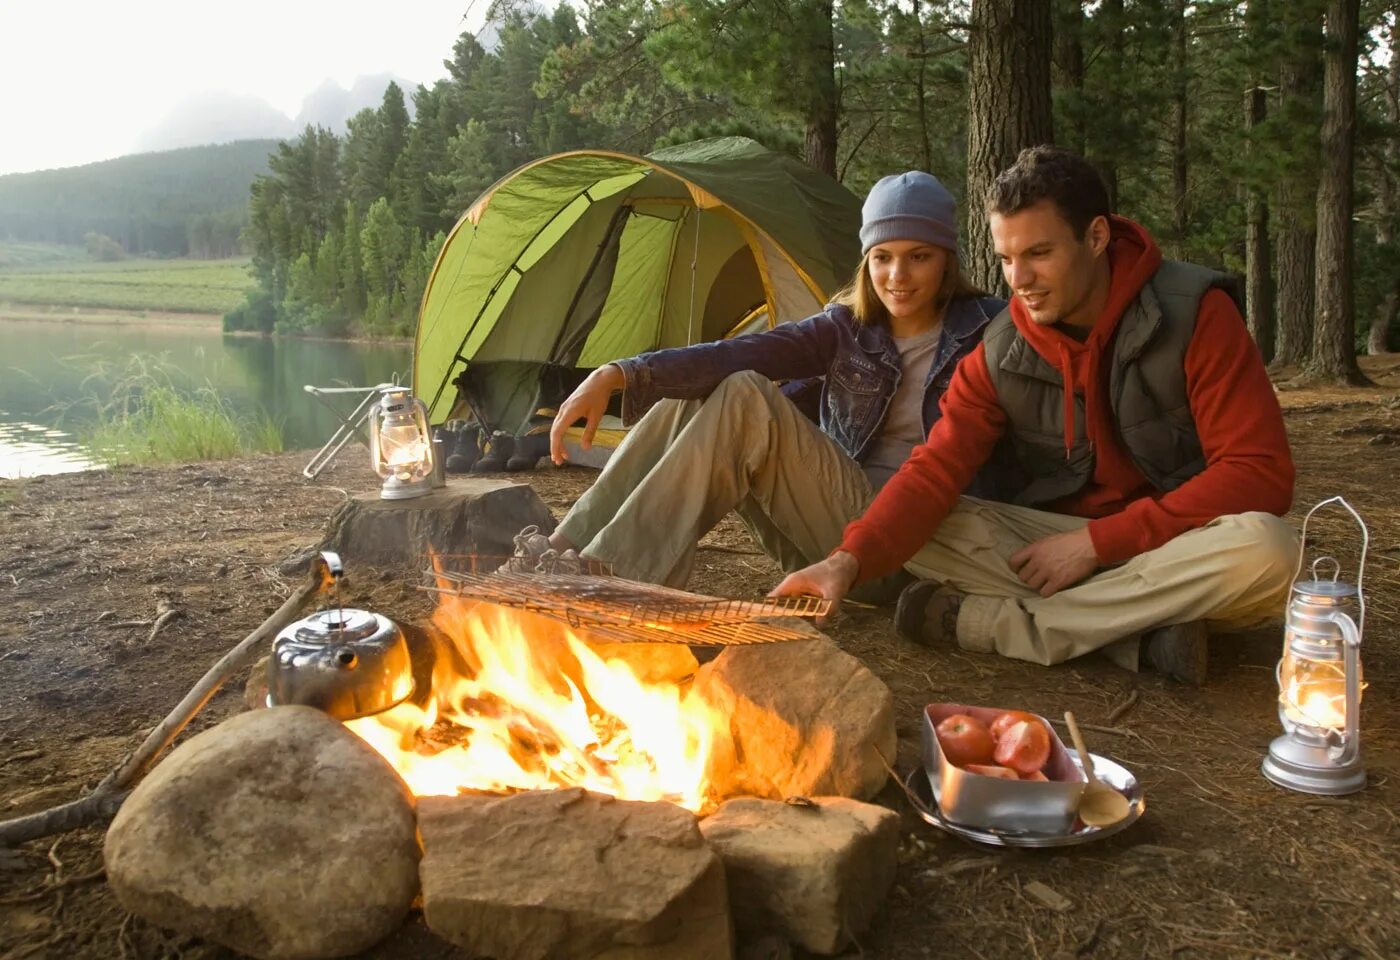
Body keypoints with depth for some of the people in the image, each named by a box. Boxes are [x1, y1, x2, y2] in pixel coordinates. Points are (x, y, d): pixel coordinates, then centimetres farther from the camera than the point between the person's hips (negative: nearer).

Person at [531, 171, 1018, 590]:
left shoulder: (986, 329, -4)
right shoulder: (848, 328, 5)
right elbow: (737, 354, -10)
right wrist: (618, 374, -22)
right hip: (832, 526, 5)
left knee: (747, 400, -24)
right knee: (694, 395, -12)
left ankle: (610, 577, -29)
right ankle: (569, 550, -16)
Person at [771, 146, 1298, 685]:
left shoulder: (1194, 314, -16)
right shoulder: (1002, 353, -6)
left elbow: (1260, 474, -19)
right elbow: (935, 469, -13)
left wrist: (1097, 541, -23)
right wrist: (850, 560, -32)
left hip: (1182, 546, -2)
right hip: (1065, 542, 2)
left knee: (1265, 550, -37)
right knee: (915, 533, -18)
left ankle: (981, 621, -26)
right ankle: (1142, 634, -24)